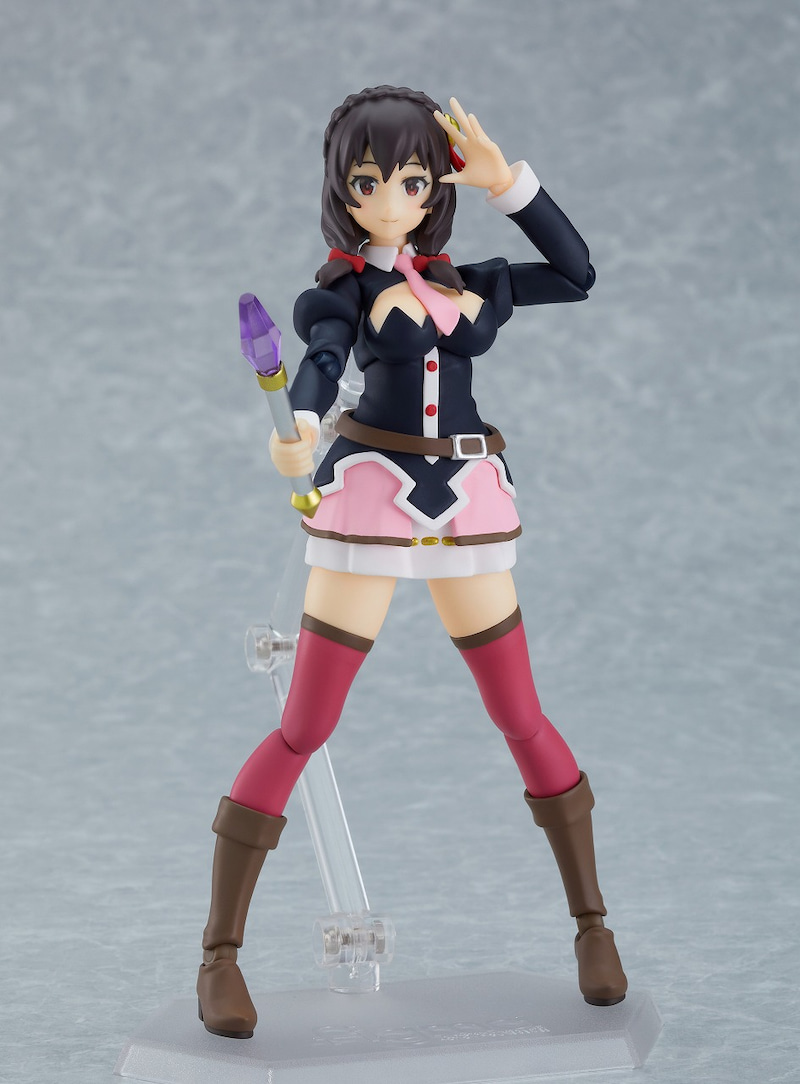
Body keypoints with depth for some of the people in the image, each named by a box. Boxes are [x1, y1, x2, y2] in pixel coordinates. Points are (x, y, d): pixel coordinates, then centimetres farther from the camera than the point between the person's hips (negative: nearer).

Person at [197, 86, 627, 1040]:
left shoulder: (466, 280, 11)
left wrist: (508, 179, 7)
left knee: (521, 719, 8)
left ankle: (593, 925, 21)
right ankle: (220, 955, 1)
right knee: (301, 729, -5)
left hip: (466, 500, 4)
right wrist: (303, 427, -43)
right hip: (370, 492, -3)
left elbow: (576, 274, 14)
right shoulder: (343, 285, 0)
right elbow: (319, 360, -20)